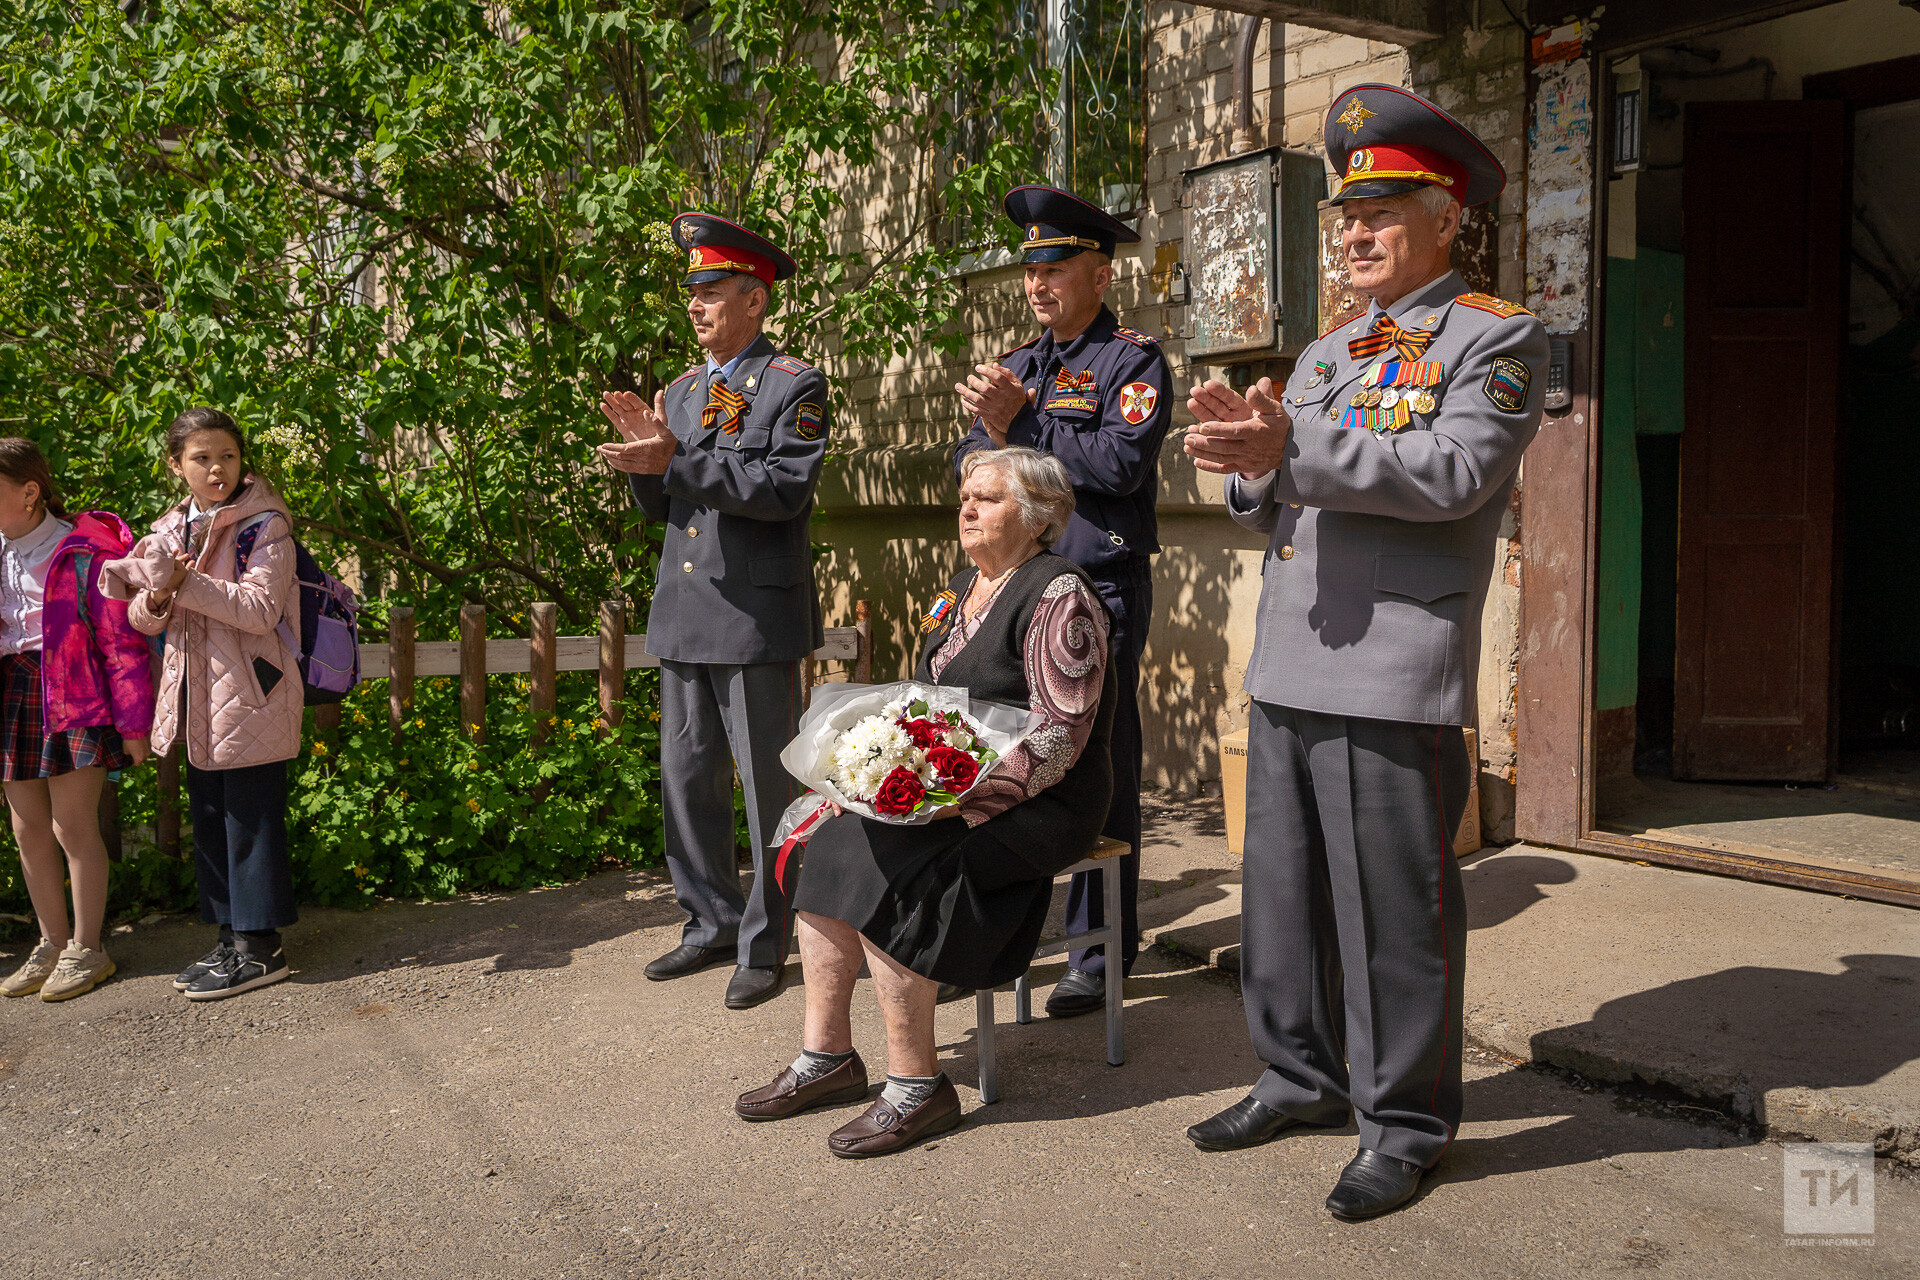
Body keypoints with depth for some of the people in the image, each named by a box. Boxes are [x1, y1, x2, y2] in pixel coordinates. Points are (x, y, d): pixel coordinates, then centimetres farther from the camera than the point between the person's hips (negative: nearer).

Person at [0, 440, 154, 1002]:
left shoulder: (83, 552, -11)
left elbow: (121, 643, -10)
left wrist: (133, 723, -11)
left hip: (74, 697, -7)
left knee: (73, 827, -3)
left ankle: (87, 950, 12)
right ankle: (53, 944, 24)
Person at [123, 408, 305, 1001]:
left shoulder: (264, 525, -8)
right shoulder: (173, 529, 11)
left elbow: (259, 611, -19)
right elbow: (141, 619, 10)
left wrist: (186, 580, -23)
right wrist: (157, 596, -12)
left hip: (250, 695, -7)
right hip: (198, 699, 7)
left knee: (251, 819, -2)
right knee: (208, 817, 13)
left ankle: (260, 947, 7)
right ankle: (232, 935, 24)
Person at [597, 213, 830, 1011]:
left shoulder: (795, 387, -4)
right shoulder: (681, 393, 17)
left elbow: (785, 490, -18)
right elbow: (660, 509, 17)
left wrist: (677, 460, -21)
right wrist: (643, 451, -3)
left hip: (758, 616, -7)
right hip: (684, 615, 7)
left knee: (768, 786, 1)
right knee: (687, 781, 12)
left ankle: (766, 946, 12)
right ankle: (712, 923, 27)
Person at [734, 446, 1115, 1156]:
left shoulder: (1059, 596, -11)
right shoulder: (964, 586, 16)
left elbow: (1059, 738, -18)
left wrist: (969, 800, -25)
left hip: (1038, 801, -8)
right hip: (947, 784, 8)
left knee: (884, 869, -26)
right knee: (831, 845, -12)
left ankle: (916, 1085, -16)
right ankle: (826, 1057, -4)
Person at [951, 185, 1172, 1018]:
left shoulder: (1135, 361, -3)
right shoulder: (1021, 363, 18)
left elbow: (1121, 462, -18)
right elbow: (967, 458, 14)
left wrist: (1019, 426, -13)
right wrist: (990, 438, -8)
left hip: (1099, 591, -6)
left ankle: (1100, 951, 10)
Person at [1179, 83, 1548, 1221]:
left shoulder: (1501, 338, 0)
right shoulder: (1327, 352, 21)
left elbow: (1457, 473, -17)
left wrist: (1294, 449, -24)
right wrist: (1254, 464, -6)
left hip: (1396, 673, -7)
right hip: (1290, 666, 7)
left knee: (1394, 909, 0)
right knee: (1284, 890, 13)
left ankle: (1408, 1123, 16)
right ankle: (1304, 1078, 29)